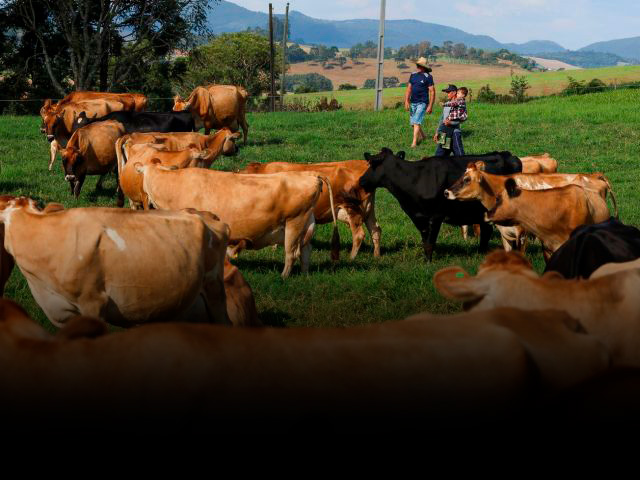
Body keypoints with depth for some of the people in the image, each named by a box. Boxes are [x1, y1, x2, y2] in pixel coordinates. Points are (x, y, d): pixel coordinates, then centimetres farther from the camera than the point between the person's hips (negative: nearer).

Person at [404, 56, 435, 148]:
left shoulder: (428, 77, -8)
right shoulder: (413, 75, 9)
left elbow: (432, 92, -8)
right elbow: (409, 89, 11)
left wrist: (430, 106, -12)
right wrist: (406, 101, 2)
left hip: (422, 103, -6)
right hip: (413, 102, 6)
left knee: (416, 122, -14)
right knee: (412, 123, 12)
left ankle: (414, 143, -13)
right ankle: (422, 136, 37)